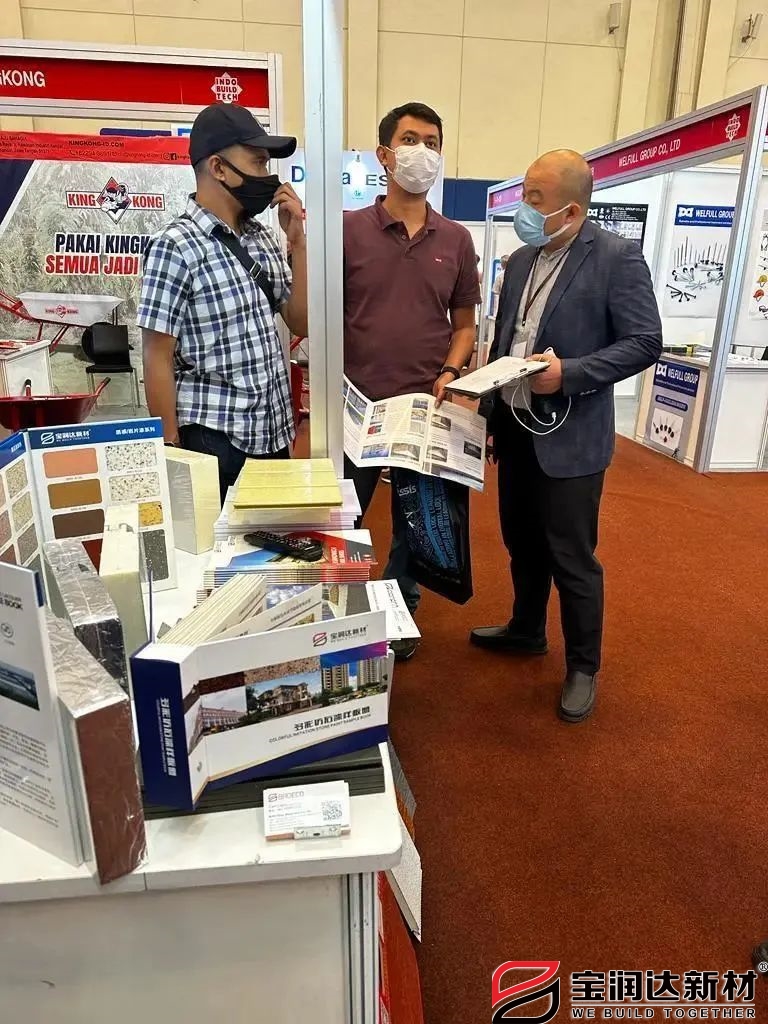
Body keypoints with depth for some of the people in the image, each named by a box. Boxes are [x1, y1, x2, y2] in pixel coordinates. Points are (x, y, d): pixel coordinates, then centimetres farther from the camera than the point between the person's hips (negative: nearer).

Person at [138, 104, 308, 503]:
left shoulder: (262, 237, 9)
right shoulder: (176, 246, -11)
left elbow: (301, 323, 9)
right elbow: (158, 360, -11)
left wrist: (297, 240, 0)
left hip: (274, 433, 7)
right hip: (213, 439, -7)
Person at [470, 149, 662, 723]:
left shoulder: (617, 258, -9)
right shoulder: (521, 260, 11)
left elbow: (645, 343, -12)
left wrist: (569, 372, -24)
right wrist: (489, 411, 12)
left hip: (569, 437, -6)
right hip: (514, 428, 7)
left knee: (572, 557, 2)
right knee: (521, 542, 19)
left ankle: (583, 667, 22)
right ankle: (526, 630, 41)